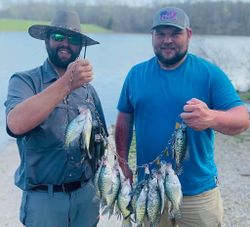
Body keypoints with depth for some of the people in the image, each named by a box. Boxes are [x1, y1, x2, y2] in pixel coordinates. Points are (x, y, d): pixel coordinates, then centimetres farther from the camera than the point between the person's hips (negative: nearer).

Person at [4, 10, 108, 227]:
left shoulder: (88, 88, 5)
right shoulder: (24, 81, -8)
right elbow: (16, 124, -28)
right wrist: (67, 83, -31)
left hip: (86, 194, 4)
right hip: (43, 198, -3)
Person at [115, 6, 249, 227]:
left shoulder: (210, 73, -9)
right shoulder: (136, 74, 1)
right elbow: (124, 122, 8)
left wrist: (211, 118, -38)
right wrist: (123, 164, 4)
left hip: (198, 191, -2)